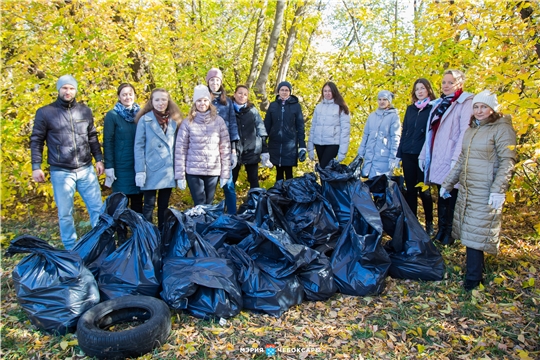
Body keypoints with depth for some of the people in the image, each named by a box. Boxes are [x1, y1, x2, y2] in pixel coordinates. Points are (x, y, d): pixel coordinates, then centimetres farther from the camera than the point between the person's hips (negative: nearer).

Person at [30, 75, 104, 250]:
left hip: (86, 170, 2)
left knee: (97, 208, 4)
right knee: (65, 214, 6)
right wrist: (36, 166, -2)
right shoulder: (45, 112, 0)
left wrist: (99, 159, 9)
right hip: (61, 172, -2)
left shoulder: (85, 111, 9)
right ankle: (71, 250, 20)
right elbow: (36, 140, 4)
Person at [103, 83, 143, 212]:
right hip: (121, 166, -3)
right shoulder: (112, 115, -3)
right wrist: (109, 166, -11)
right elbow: (108, 142, -5)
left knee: (138, 201, 11)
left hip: (139, 165, 3)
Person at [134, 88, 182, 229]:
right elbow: (138, 146, -5)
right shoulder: (145, 120, -2)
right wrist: (140, 171, -12)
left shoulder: (173, 120, 10)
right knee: (149, 205, 3)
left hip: (169, 170, 4)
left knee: (164, 205, 13)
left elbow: (176, 145, 11)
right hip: (151, 170, -4)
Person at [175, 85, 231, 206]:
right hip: (193, 171, -1)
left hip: (213, 171, 1)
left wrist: (225, 173, 0)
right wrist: (180, 176, -4)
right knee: (200, 206, 1)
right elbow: (180, 150, -1)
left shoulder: (219, 121, 3)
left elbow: (225, 148, 3)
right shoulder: (187, 123, 0)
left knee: (208, 205, 11)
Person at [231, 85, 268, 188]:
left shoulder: (253, 110, 4)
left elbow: (261, 130, 3)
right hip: (234, 151, -1)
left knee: (254, 180, 11)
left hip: (251, 151, 1)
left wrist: (264, 150, -2)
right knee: (231, 180, 7)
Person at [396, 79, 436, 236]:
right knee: (410, 189, 8)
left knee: (424, 190, 2)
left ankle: (429, 223, 16)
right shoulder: (410, 109, 13)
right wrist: (399, 153, 9)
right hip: (408, 155, 4)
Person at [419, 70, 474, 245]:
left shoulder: (465, 103, -5)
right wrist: (423, 155, 15)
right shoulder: (439, 104, 18)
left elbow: (465, 132, -15)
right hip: (437, 158, 7)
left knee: (451, 196, 1)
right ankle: (441, 230, 22)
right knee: (441, 195, 13)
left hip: (451, 159, -7)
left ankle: (450, 233, 12)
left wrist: (457, 158, -23)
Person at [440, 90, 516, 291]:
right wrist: (448, 183, 21)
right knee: (468, 233, 10)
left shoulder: (502, 129, -7)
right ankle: (476, 269, 22)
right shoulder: (471, 129, 16)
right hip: (466, 189, 7)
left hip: (485, 192, -7)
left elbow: (508, 161, -14)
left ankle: (472, 281, 4)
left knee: (476, 235, -5)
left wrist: (498, 190, -23)